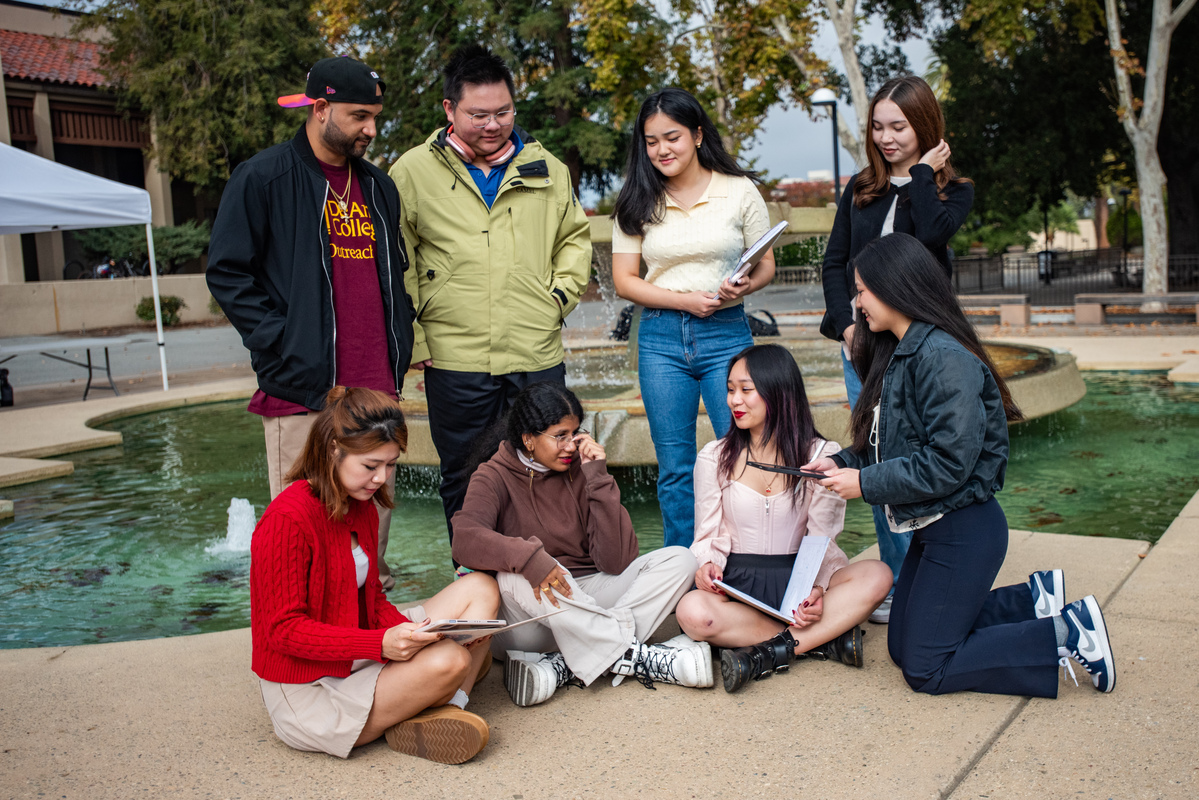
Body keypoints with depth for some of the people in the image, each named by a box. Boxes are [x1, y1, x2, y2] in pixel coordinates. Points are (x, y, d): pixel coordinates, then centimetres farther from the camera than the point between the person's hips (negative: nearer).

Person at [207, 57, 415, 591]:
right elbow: (227, 272, -2)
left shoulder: (378, 186, 18)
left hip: (377, 386, 6)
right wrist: (278, 345, -10)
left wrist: (401, 345, 12)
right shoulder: (263, 178, -1)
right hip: (301, 386, -5)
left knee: (375, 512, 10)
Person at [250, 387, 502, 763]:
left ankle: (446, 709, -14)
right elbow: (284, 629, -21)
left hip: (357, 658, 9)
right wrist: (381, 644, -31)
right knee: (448, 661, -30)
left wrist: (405, 630, -12)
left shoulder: (361, 507, 6)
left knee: (480, 589, -1)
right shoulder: (287, 519, -21)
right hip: (308, 693, -9)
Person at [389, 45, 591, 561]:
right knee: (464, 484, 9)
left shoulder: (546, 169, 9)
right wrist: (413, 340, -1)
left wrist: (561, 294, 8)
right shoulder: (414, 171, 1)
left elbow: (575, 237, 23)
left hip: (538, 357, 2)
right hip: (454, 360, -2)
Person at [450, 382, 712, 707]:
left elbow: (616, 561, -9)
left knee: (679, 559, -13)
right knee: (515, 576, -36)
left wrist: (598, 479, -13)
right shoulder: (495, 477, -4)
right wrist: (528, 556, -41)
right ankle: (639, 657, -33)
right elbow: (465, 540, -26)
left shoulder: (580, 469, 2)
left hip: (586, 600, 4)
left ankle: (564, 666, -29)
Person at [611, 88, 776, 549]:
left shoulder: (739, 191, 2)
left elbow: (767, 264, 7)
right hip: (660, 340, 1)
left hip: (727, 334, -1)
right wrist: (686, 300, -11)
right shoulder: (637, 202, 4)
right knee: (674, 468, 9)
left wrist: (746, 286, -16)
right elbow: (624, 281, 2)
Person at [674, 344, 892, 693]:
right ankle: (826, 638, -25)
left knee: (877, 576, -27)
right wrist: (706, 564, -18)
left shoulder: (821, 455, 2)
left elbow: (822, 540, 0)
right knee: (692, 612, -35)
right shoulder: (713, 458, 4)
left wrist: (816, 588, -20)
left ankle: (770, 653, -30)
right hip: (736, 582, 0)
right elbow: (707, 537, 6)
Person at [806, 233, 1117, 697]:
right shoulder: (898, 354, 9)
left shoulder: (944, 358, -22)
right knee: (902, 646, 16)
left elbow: (948, 463, -26)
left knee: (925, 669, -4)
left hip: (964, 532, -10)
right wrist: (843, 463, 0)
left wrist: (866, 483, -19)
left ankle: (1067, 634, 2)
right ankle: (1033, 599, 21)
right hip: (930, 529, 10)